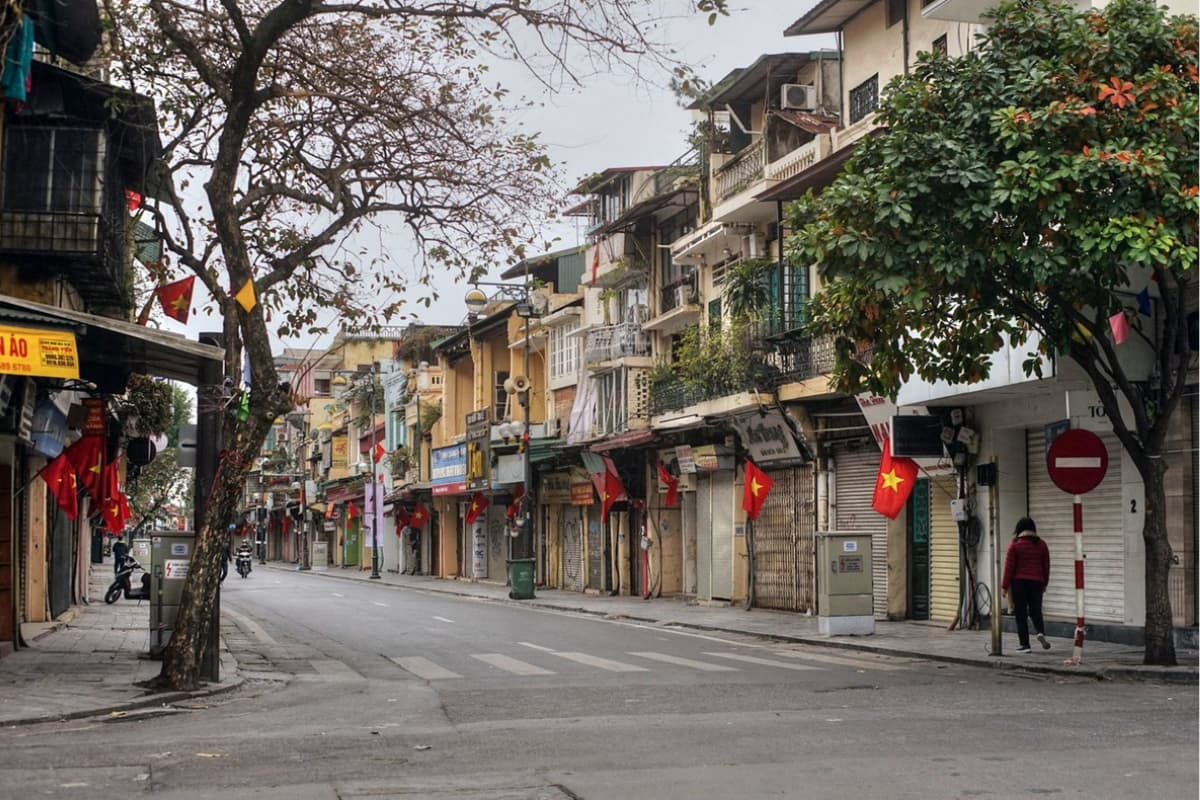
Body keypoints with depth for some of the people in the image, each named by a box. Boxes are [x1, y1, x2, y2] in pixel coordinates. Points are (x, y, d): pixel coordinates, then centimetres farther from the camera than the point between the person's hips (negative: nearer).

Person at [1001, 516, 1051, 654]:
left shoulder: (1015, 544, -5)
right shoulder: (1041, 545, 6)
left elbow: (1009, 567, -6)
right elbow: (1046, 566, 11)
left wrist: (1005, 586, -1)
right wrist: (1044, 584, 22)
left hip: (1019, 582, -3)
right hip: (1037, 582, 3)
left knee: (1021, 614, 4)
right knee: (1036, 611, 13)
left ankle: (1024, 644, 3)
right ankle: (1041, 632, -14)